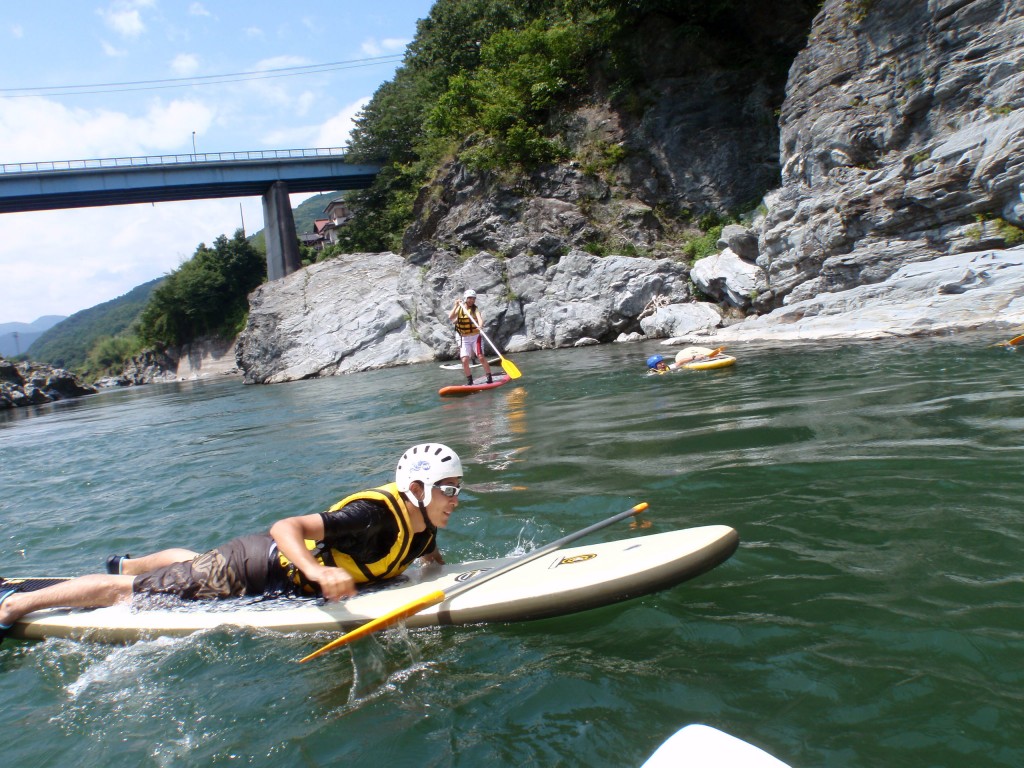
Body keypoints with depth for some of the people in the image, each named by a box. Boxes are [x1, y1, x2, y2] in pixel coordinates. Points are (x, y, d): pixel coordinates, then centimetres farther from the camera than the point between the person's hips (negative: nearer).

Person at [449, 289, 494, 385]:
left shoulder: (475, 309, -3)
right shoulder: (459, 309, 4)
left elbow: (479, 318, -22)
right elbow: (450, 317, -10)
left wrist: (480, 325, -44)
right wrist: (456, 306, -17)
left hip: (475, 337, -2)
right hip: (464, 339, 2)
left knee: (481, 357, -11)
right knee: (465, 360, -6)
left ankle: (489, 378, 0)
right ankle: (469, 381, 8)